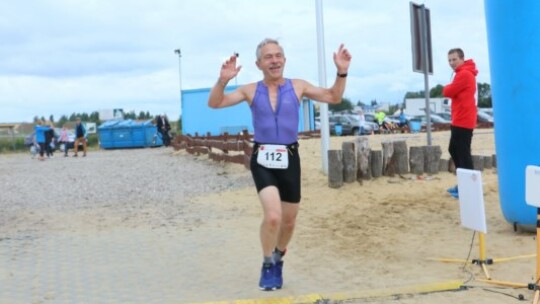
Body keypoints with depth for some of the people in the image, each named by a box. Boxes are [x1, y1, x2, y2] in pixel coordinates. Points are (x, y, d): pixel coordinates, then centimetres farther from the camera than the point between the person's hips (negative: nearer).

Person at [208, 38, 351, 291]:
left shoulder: (297, 86, 4)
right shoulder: (250, 90, 2)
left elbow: (334, 98, 9)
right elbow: (214, 103, -3)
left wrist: (342, 73, -7)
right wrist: (223, 80, -21)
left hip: (289, 159, 2)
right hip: (262, 160, -2)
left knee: (288, 221, 13)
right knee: (272, 216, -22)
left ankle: (278, 260, 43)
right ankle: (268, 265, 5)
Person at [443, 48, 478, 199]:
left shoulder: (464, 74, -15)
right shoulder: (463, 73, 20)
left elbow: (448, 92, -15)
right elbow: (454, 92, 18)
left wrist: (447, 87, 4)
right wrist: (449, 88, -1)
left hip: (463, 121, -11)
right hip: (459, 120, 11)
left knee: (463, 153, -9)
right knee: (454, 150, 17)